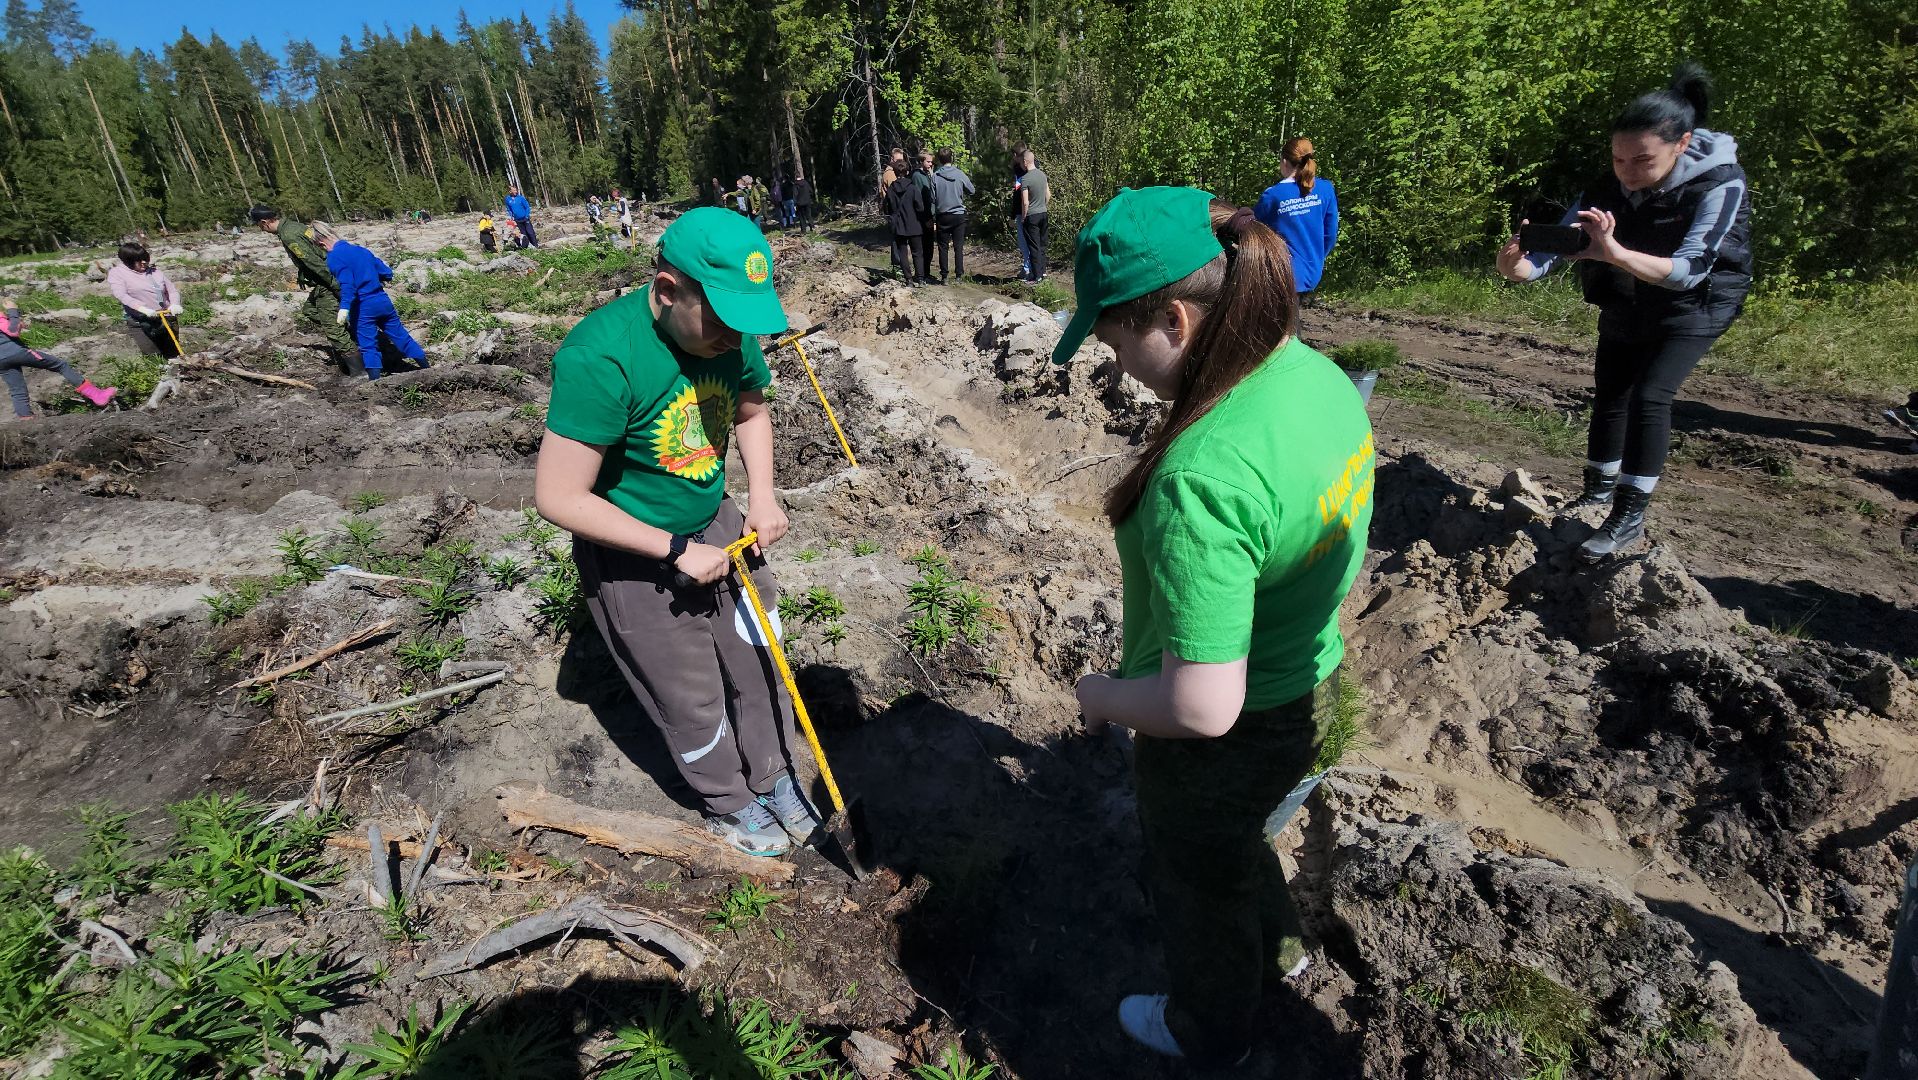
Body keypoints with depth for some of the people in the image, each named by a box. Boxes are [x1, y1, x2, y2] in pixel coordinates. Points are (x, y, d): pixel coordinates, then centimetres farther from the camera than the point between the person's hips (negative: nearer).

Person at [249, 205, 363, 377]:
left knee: (333, 329, -7)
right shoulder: (294, 225, 13)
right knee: (303, 318, 19)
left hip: (327, 285, -10)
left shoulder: (289, 237, -18)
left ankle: (358, 370, -4)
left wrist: (338, 288, -20)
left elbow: (316, 264, -23)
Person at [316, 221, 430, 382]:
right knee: (401, 336, 13)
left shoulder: (333, 257, -9)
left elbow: (346, 284, -23)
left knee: (368, 346, 0)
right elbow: (387, 273, 16)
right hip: (383, 300, 6)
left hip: (363, 308, -6)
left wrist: (344, 307, -29)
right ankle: (427, 368, 17)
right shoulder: (360, 249, 12)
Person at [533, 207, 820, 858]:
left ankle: (771, 776, 40)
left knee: (758, 663, 15)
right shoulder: (600, 357, -31)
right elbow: (558, 498, -28)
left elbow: (752, 413, 9)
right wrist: (678, 550, -24)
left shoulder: (730, 333, -11)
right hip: (633, 557, -5)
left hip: (717, 526, 6)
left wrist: (763, 497, -8)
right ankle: (728, 804, 39)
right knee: (693, 703, 11)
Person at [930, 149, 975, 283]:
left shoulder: (935, 177, -6)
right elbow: (971, 191, 6)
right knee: (959, 246, 5)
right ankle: (959, 274, 3)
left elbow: (932, 199, -3)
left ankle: (944, 276, 6)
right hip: (959, 215, 0)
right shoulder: (960, 174, -5)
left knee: (943, 247, 7)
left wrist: (933, 218, 4)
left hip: (942, 216, 0)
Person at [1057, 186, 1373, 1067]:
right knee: (1234, 838, 36)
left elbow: (1202, 708, -35)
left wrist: (1101, 695, -16)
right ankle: (1278, 946, 67)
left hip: (1230, 741, -8)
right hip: (1309, 690, 8)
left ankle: (1209, 1033, 56)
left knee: (1197, 881, 24)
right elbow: (1339, 555, 5)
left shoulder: (1202, 478, -39)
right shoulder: (1322, 378, -9)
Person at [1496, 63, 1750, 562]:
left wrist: (1615, 253, -56)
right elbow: (1556, 244, -23)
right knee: (1609, 395, 11)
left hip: (1692, 310, -5)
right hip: (1624, 310, 5)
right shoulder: (1606, 188, -19)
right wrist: (1517, 265, -48)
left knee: (1649, 397, -19)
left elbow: (1689, 269, -38)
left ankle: (1630, 516, -10)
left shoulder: (1720, 184, -29)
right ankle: (1599, 490, 31)